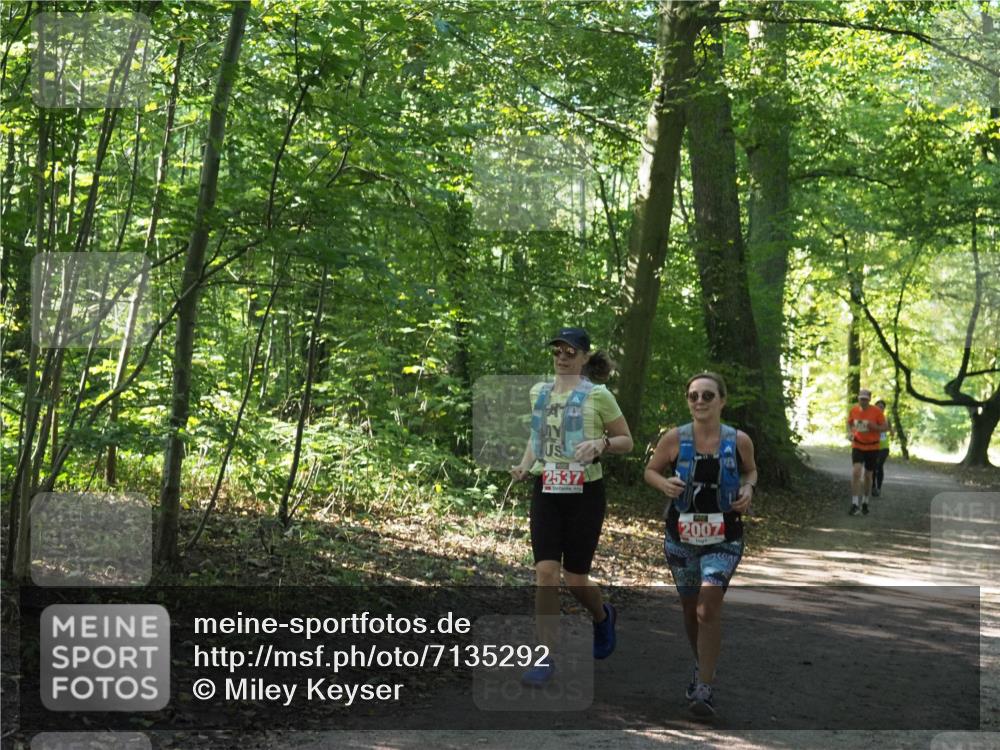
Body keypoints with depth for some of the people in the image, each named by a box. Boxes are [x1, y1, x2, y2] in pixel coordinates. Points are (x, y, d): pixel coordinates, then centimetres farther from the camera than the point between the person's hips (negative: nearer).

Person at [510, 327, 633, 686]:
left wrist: (600, 444, -19)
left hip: (584, 494, -3)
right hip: (546, 493, 3)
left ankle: (603, 617, 37)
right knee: (545, 573, -9)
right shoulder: (539, 392, 8)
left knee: (576, 579, 3)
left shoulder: (597, 394, -6)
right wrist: (524, 466, 6)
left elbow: (627, 441, 1)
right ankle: (545, 658, -1)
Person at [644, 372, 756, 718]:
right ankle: (702, 666, 40)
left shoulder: (739, 441, -4)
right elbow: (651, 471, 6)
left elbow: (751, 470, 15)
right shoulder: (674, 439, -6)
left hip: (724, 537, -2)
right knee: (690, 607, 14)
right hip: (681, 535, 2)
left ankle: (704, 689, -13)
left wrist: (748, 489, -6)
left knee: (709, 604, -18)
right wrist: (664, 483, -15)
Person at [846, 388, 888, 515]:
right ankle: (855, 504, -17)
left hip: (872, 447, -1)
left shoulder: (876, 411, -11)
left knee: (868, 475, 9)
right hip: (857, 446, 1)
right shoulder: (854, 410, -3)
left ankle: (865, 503, 29)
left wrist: (875, 427, -26)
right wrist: (850, 432, -5)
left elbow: (885, 427, -7)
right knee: (856, 472, -18)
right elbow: (849, 423, 14)